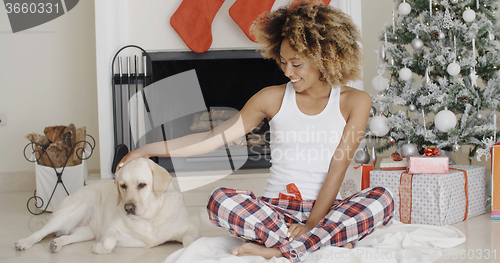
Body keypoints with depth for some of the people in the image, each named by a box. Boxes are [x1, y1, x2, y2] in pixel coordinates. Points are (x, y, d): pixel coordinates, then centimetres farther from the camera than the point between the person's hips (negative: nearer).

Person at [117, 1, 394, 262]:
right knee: (219, 200, -28)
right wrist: (148, 150, 1)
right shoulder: (273, 98, 5)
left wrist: (312, 223, -17)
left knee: (382, 199, -31)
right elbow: (215, 137, 6)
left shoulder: (354, 102, 1)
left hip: (325, 209, -1)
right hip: (276, 209, 1)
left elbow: (338, 167, -7)